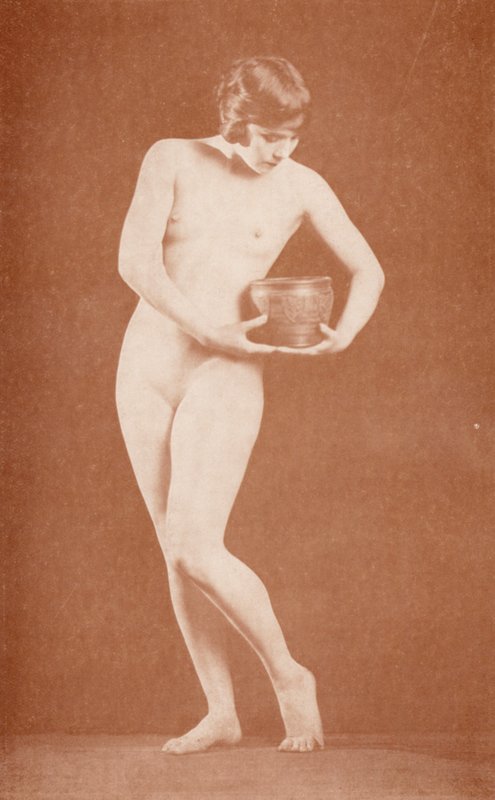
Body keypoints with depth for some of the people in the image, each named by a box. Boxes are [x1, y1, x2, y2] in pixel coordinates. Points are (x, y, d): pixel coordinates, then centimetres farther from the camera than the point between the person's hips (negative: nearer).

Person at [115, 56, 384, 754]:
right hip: (148, 364, 3)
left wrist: (343, 334, -10)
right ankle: (221, 714, 15)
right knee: (176, 552, 4)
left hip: (226, 375, -3)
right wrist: (207, 328, -21)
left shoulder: (302, 187, 0)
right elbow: (135, 261, -9)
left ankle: (289, 675, 6)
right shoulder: (172, 160, 0)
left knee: (195, 547, -16)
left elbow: (369, 270, 9)